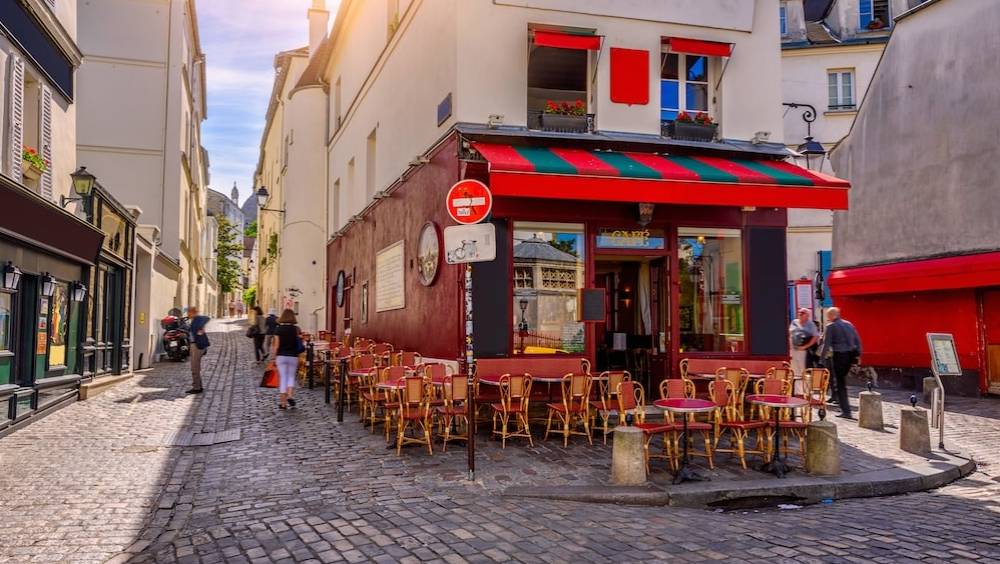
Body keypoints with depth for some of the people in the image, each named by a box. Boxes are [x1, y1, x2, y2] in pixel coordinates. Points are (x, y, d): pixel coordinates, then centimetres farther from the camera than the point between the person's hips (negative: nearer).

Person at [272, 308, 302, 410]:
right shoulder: (296, 329, -3)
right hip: (293, 356, 0)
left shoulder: (278, 329, -5)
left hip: (281, 356, 0)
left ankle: (283, 402, 5)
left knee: (283, 378, 5)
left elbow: (276, 345, -5)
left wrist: (274, 356, 2)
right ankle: (290, 395, -7)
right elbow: (300, 343, -2)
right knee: (291, 376, 15)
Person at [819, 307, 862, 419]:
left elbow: (826, 344, -8)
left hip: (839, 356, -6)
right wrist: (858, 355, 17)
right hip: (850, 356, 6)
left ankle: (846, 411, -3)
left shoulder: (830, 326, -5)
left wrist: (822, 357, 0)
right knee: (842, 381, 20)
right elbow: (858, 340, 14)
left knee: (840, 384, -1)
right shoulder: (848, 324, 14)